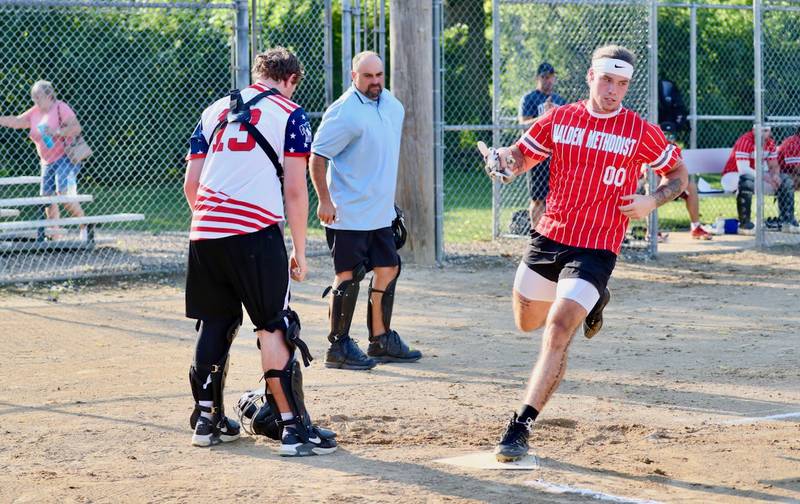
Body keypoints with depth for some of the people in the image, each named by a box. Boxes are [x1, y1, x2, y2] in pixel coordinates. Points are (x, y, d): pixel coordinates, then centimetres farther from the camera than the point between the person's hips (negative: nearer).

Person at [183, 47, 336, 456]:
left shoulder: (214, 111, 19)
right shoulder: (289, 115, 4)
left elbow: (190, 184, 17)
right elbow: (295, 191, -3)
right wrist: (299, 252, 2)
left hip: (205, 234, 5)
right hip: (255, 232, -5)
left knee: (214, 323, 17)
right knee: (274, 328, -4)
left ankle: (207, 420, 22)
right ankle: (293, 427, -8)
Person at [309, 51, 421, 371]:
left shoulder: (393, 107, 9)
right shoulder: (343, 112, -16)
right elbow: (317, 156, -15)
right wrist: (324, 200, -19)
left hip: (381, 212, 8)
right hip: (348, 213, -8)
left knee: (388, 270, 12)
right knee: (349, 276, -5)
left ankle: (381, 341, 25)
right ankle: (339, 347, 3)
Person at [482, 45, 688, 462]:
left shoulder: (641, 132, -4)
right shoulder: (559, 119, 3)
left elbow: (678, 174, 9)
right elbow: (520, 156, 9)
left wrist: (651, 202, -10)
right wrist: (503, 159, -16)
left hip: (596, 250, -5)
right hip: (547, 239, 5)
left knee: (557, 331, -18)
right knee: (527, 322, 21)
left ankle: (521, 427, -15)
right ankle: (592, 302, 50)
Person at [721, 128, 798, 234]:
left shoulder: (770, 143, 1)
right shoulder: (745, 141, -23)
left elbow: (774, 165, 6)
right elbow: (743, 169, -31)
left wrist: (775, 175, -18)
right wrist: (765, 177, -36)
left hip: (756, 176, 8)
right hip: (733, 177, -8)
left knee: (786, 181, -3)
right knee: (747, 181, -41)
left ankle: (787, 222, 1)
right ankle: (744, 225, -35)